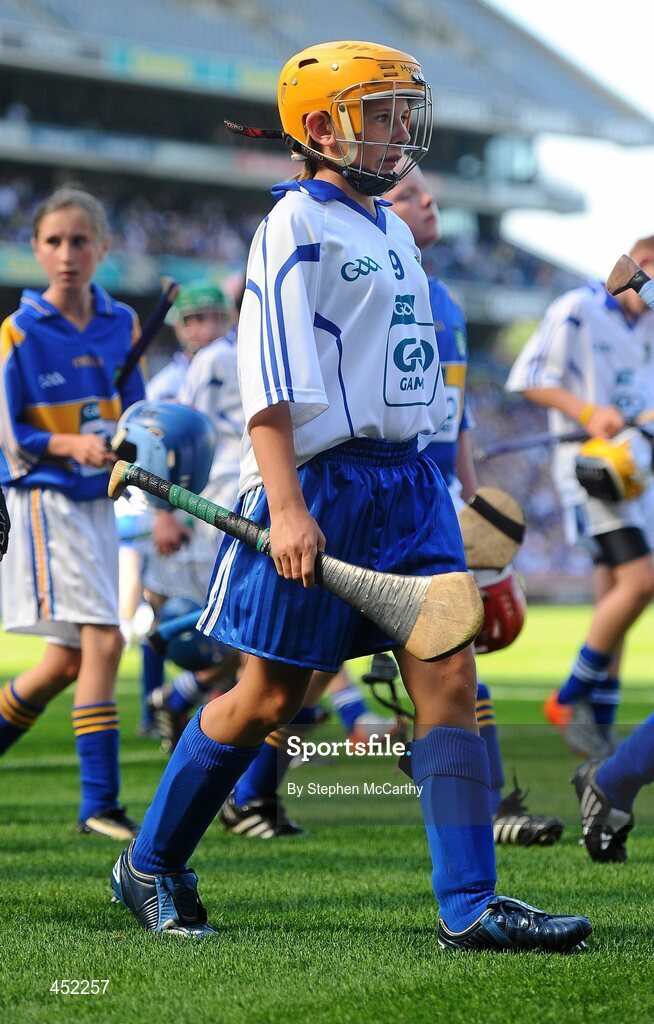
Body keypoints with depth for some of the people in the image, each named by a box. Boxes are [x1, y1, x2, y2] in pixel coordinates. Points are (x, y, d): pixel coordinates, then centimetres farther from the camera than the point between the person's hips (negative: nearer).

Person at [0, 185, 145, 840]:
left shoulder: (121, 324, 6)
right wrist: (72, 445, -22)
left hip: (98, 501, 6)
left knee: (67, 659, 11)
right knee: (103, 640, -17)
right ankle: (99, 804, -15)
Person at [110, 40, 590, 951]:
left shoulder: (392, 232, 17)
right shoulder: (296, 226, -9)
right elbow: (268, 386, -17)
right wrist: (287, 509, -25)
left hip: (406, 482, 7)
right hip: (321, 487, -7)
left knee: (449, 680, -4)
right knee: (270, 698, 2)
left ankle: (469, 906, -6)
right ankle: (150, 867, 20)